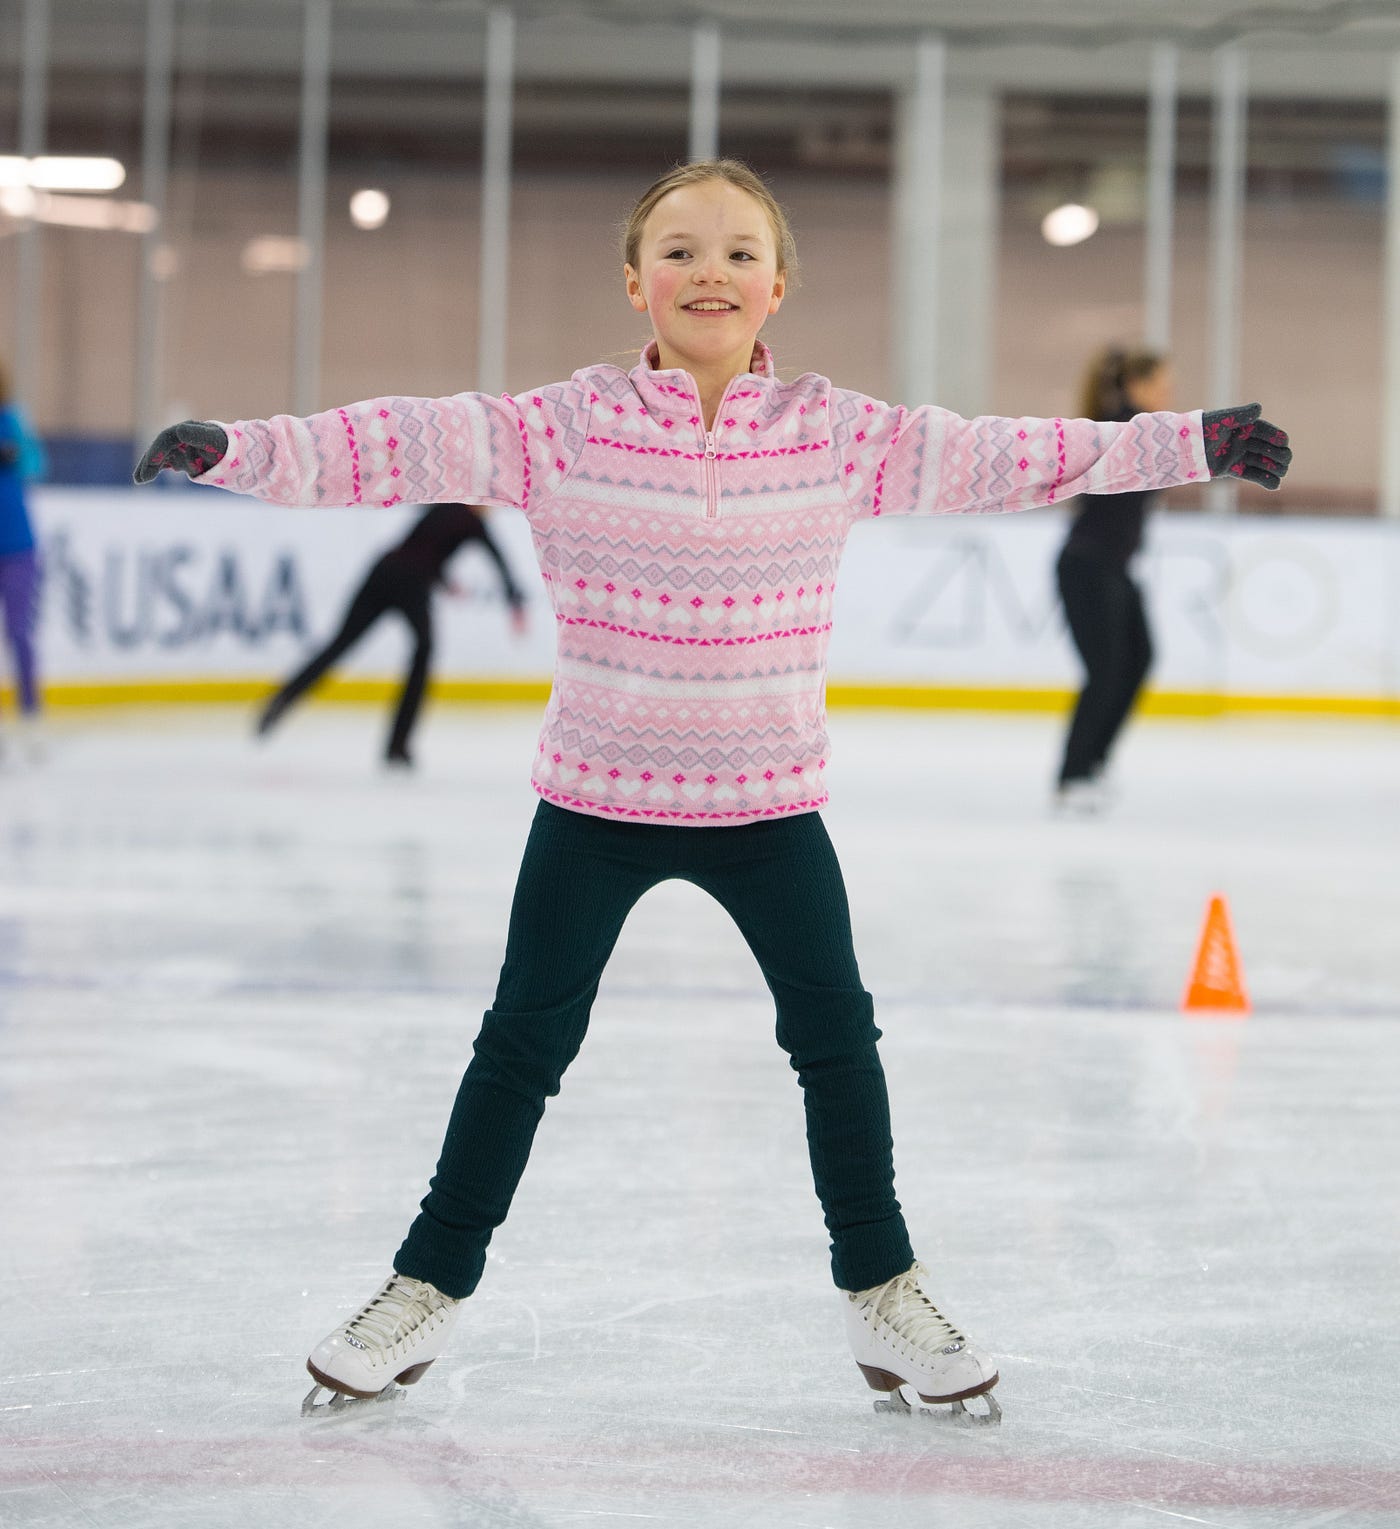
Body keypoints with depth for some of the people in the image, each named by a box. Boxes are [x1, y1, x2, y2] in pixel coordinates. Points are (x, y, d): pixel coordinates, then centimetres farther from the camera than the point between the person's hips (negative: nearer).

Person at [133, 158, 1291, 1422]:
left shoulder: (836, 435, -3)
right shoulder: (562, 430, -8)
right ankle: (428, 1287, 19)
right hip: (596, 797, -1)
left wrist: (1191, 443, -2)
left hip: (767, 800, 2)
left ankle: (881, 1286, 24)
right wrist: (238, 451, -26)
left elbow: (1001, 457, -1)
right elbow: (401, 447, -14)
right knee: (526, 1041, 5)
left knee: (836, 1033, 6)